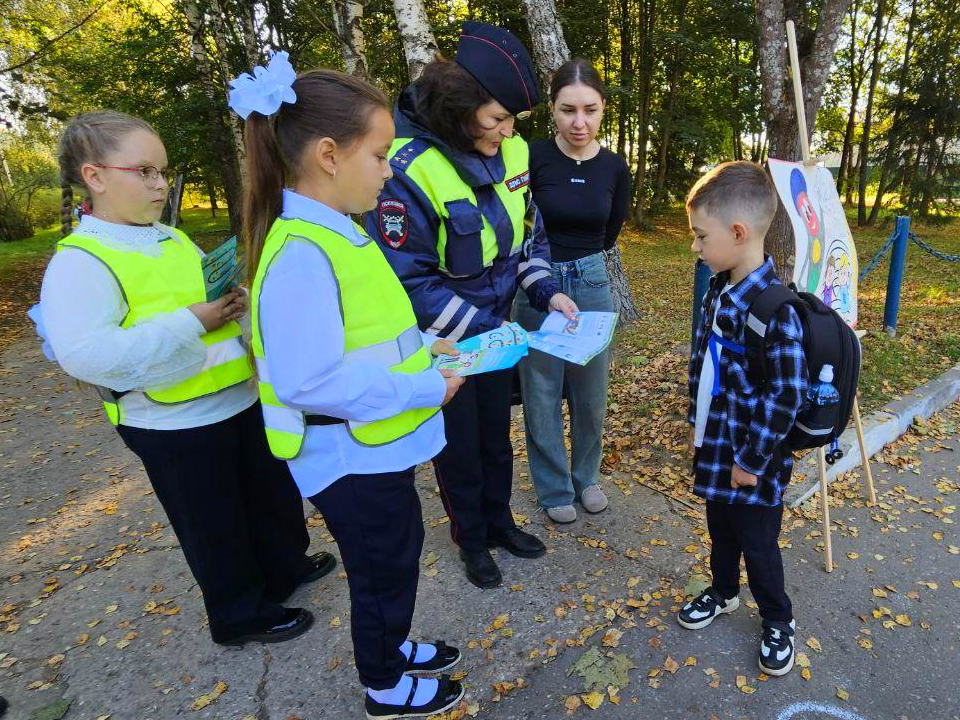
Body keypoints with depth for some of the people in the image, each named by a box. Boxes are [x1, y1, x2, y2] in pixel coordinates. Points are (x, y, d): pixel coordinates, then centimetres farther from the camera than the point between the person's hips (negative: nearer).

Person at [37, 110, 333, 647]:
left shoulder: (174, 238, 9)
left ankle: (286, 566, 48)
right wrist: (193, 320, -28)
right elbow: (83, 354, -29)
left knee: (273, 492, 23)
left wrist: (237, 299, -1)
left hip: (242, 398, 8)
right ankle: (241, 613, 35)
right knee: (214, 523, 11)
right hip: (174, 424, -8)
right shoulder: (80, 261, -16)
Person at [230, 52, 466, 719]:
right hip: (350, 456, -9)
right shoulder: (300, 256, -27)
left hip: (379, 444, 9)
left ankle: (393, 646, 54)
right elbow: (309, 380, -33)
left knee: (401, 553, 27)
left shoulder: (338, 233, 4)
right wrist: (427, 388, -25)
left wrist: (424, 345, 2)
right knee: (383, 571, 14)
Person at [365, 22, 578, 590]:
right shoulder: (410, 169, -27)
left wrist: (546, 291, -9)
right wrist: (483, 328, -25)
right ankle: (472, 540, 40)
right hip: (442, 343, -5)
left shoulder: (512, 152, -7)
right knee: (458, 447, 14)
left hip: (496, 329, 6)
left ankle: (500, 522, 47)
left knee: (497, 436, 21)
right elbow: (410, 282, -24)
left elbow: (530, 234, 6)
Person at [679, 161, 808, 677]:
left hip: (750, 457, -7)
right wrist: (696, 422, 14)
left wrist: (752, 460, -16)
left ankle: (778, 621, 38)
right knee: (720, 528, 25)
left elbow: (786, 395, -23)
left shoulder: (774, 308, -26)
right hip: (714, 443, 7)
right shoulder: (718, 291, 1)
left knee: (757, 542, 13)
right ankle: (723, 592, 48)